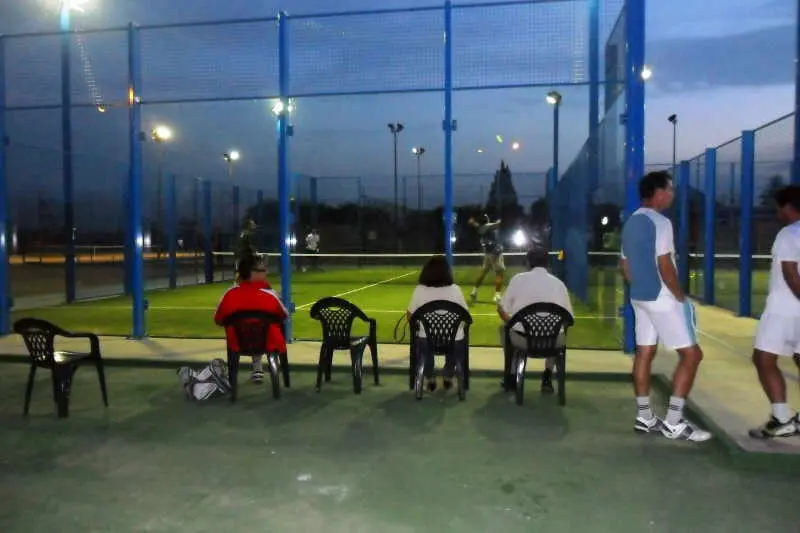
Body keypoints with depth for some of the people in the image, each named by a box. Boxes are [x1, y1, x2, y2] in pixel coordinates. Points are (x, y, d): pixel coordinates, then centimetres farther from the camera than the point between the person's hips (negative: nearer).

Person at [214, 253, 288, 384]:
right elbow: (285, 316, -4)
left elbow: (218, 321, 0)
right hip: (268, 344, -3)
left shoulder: (230, 294, -14)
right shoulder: (269, 295, -21)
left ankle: (257, 368, 41)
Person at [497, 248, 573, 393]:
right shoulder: (559, 283, 7)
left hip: (522, 339, -1)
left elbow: (502, 310, 4)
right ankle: (547, 375, 25)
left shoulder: (518, 278, 2)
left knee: (504, 329, 32)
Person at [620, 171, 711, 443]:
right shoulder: (660, 222, -15)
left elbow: (624, 264, 17)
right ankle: (674, 422, -2)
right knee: (691, 354, -2)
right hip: (662, 298, -9)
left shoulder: (631, 223, 13)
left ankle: (644, 417, 17)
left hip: (640, 297, 9)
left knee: (644, 353, 11)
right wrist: (681, 296, -11)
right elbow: (664, 266, -21)